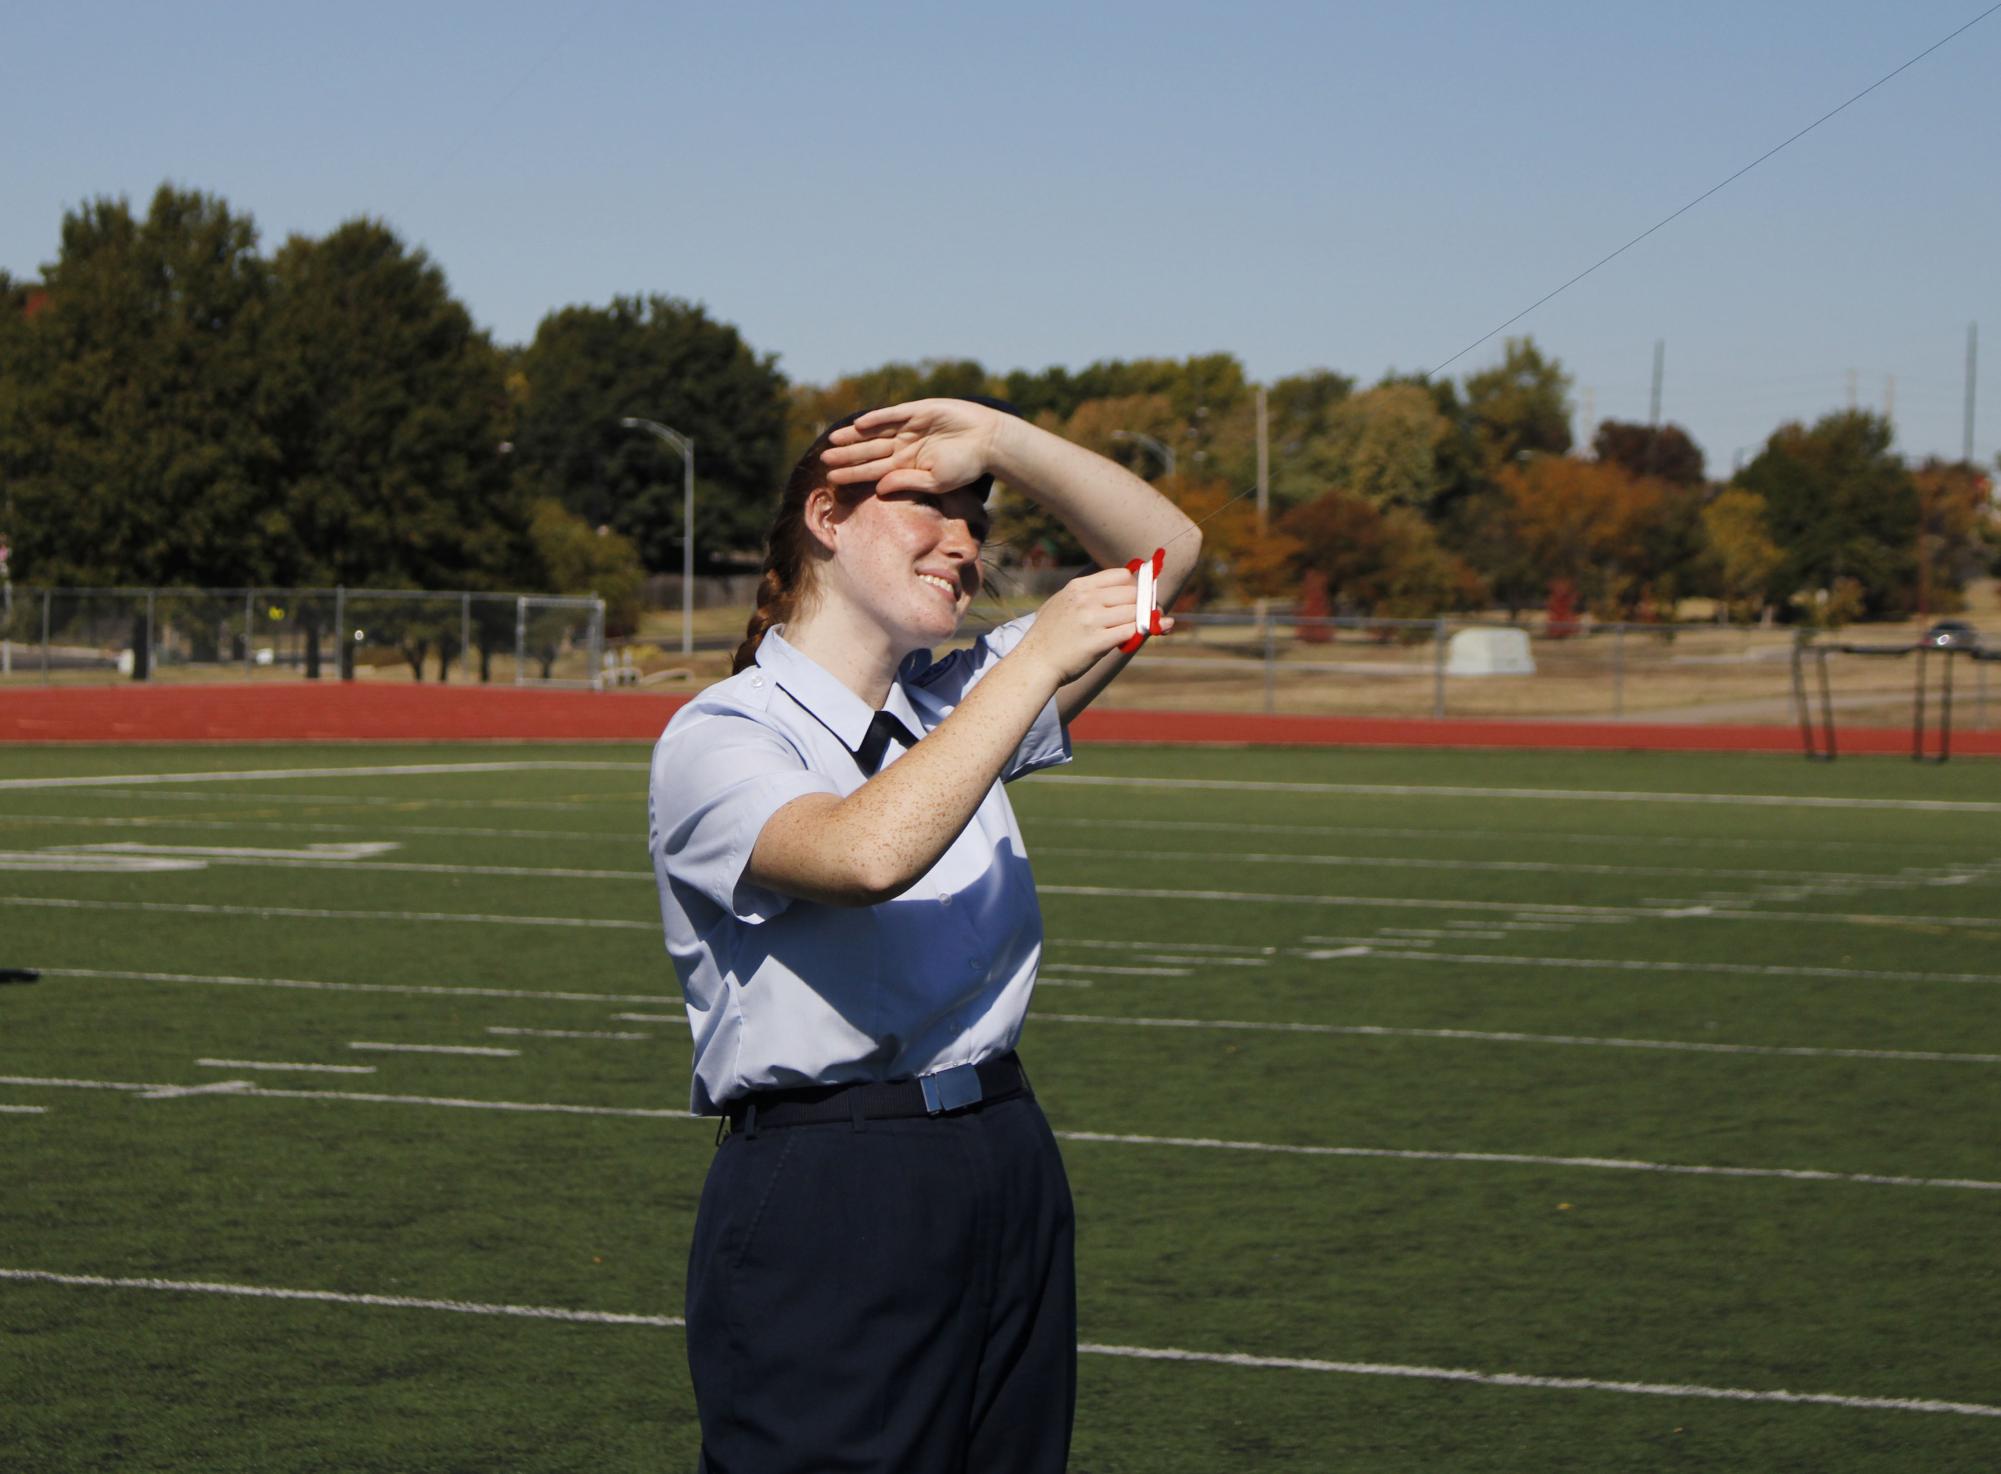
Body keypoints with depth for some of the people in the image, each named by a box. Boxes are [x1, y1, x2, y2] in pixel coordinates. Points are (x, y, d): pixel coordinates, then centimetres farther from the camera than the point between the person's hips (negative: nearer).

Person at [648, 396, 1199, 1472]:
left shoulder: (955, 706, 14)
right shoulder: (716, 739, -8)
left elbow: (1164, 549, 16)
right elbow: (868, 852, -28)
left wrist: (997, 439, 2)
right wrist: (1038, 658, -21)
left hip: (1005, 1172, 7)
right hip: (820, 1206, -7)